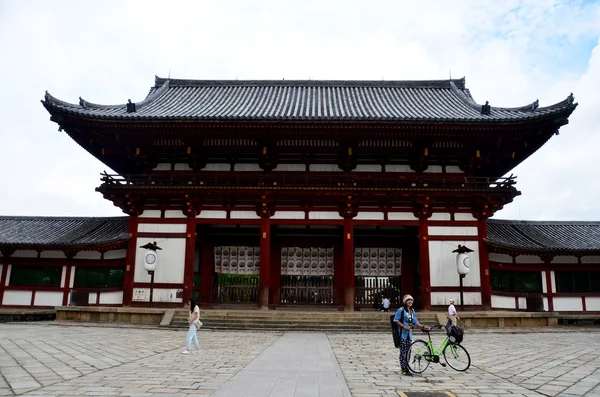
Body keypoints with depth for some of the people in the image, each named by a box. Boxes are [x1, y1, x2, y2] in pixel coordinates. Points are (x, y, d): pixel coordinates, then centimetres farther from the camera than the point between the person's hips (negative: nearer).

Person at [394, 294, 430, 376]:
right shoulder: (401, 310, -7)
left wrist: (423, 326, 2)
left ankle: (407, 369, 16)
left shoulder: (412, 311, 14)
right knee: (403, 351, -6)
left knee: (408, 351, 8)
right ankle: (404, 369, -1)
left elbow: (416, 323, 15)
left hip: (409, 333, 7)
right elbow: (396, 320, -10)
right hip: (402, 333, -7)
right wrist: (404, 326, -17)